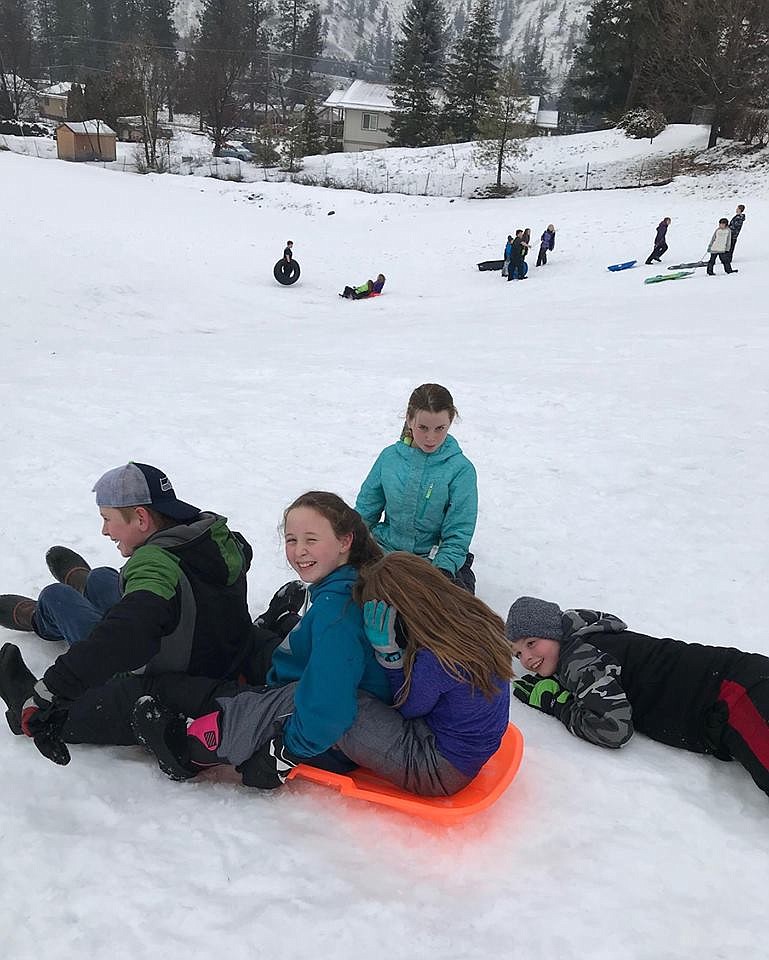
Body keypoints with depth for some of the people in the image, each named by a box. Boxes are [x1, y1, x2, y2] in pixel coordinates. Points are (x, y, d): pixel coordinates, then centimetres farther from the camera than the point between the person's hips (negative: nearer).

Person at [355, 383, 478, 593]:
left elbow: (457, 535, -8)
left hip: (434, 559, -3)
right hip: (385, 550, 3)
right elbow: (365, 510, 12)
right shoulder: (390, 456, 1)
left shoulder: (461, 469, -8)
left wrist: (442, 571, -22)